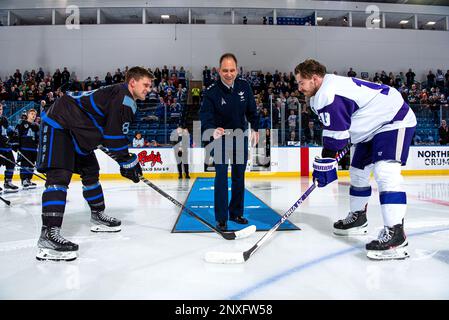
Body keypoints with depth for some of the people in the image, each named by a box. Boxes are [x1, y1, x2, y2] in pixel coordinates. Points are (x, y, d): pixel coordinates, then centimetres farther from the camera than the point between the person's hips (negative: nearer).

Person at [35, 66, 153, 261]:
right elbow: (114, 136, -22)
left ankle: (97, 216, 31)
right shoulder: (124, 96, -17)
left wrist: (125, 162, 16)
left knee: (90, 171, 17)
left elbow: (109, 134, 19)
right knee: (60, 176, -22)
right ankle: (48, 235, -29)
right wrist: (129, 163, -14)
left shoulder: (117, 94, 16)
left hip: (75, 131, 12)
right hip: (58, 126, -11)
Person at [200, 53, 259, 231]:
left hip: (240, 137, 4)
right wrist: (212, 130, -47)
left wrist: (254, 128, 5)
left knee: (239, 176, 11)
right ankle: (221, 218, -1)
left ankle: (236, 213, 25)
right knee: (221, 176, -10)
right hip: (221, 137, -4)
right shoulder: (212, 92, -18)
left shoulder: (244, 87, -6)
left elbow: (251, 110, 8)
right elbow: (205, 116, -28)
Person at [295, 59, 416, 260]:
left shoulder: (329, 95, -26)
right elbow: (334, 130, 17)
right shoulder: (322, 94, 7)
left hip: (394, 121, -11)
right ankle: (357, 218, 30)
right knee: (358, 171, 16)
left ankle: (395, 234, -30)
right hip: (373, 126, 11)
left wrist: (324, 164, -21)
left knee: (385, 173, -26)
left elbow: (335, 136, -27)